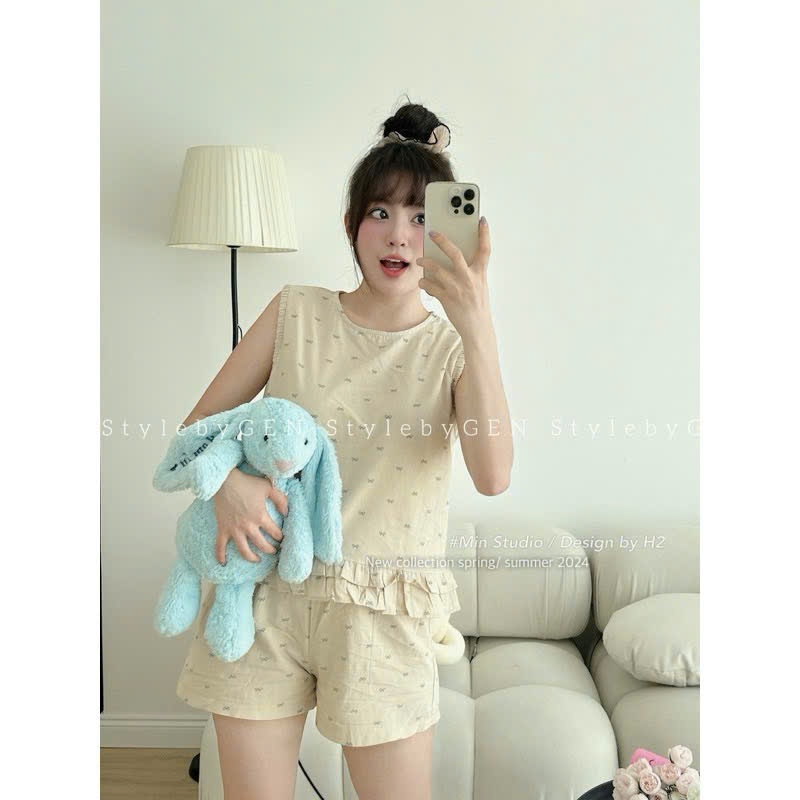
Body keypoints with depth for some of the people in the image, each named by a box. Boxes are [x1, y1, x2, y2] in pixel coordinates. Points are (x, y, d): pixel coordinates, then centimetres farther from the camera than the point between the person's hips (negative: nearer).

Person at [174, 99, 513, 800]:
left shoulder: (453, 347, -1)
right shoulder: (296, 313, 2)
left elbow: (493, 475, -19)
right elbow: (198, 426, 6)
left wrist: (477, 326, -29)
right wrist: (227, 479, -17)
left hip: (383, 617, -1)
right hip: (264, 593, 1)